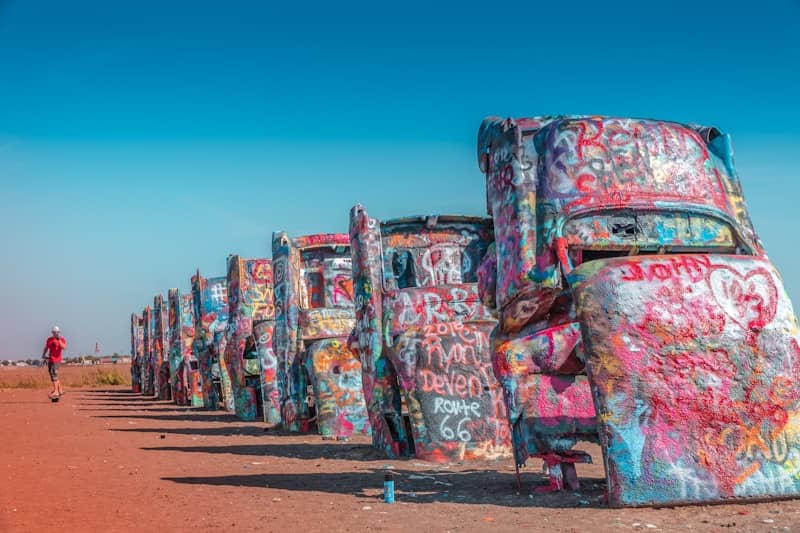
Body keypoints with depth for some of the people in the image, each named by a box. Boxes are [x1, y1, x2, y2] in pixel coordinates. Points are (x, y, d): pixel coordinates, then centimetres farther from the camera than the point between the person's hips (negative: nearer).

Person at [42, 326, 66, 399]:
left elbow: (63, 347, -18)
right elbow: (46, 348, 18)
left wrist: (59, 340, -22)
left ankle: (55, 392, -21)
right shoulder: (49, 340, 13)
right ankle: (60, 390, 22)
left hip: (56, 360, -7)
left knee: (54, 374, -17)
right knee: (53, 375, 11)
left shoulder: (62, 340, -1)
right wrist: (43, 355, 2)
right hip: (50, 359, 7)